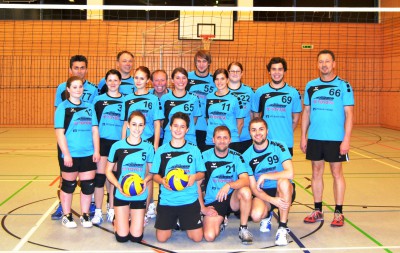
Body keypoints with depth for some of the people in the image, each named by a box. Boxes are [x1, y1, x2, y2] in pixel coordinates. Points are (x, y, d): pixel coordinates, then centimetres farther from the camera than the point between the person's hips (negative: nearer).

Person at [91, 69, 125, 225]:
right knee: (100, 176, -1)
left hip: (119, 142, 0)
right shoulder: (99, 99, 5)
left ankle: (112, 211, 18)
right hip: (102, 141, 0)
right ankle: (98, 212, 10)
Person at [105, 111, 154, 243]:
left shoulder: (148, 147, -3)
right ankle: (118, 220, 30)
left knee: (136, 237, 0)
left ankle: (135, 218, 32)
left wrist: (146, 180, -14)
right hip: (121, 193, -1)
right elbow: (108, 171, 2)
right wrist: (118, 185, -15)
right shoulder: (117, 146, -6)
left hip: (140, 195, 1)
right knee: (122, 237, -3)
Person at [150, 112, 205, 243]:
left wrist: (194, 177, -17)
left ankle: (183, 223, 28)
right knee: (161, 238, -2)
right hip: (167, 200, 0)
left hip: (189, 200, 0)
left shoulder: (194, 150, 2)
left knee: (197, 238, -3)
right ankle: (173, 222, 30)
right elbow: (155, 175, 5)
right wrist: (162, 181, -17)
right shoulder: (161, 150, 2)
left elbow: (202, 173, 6)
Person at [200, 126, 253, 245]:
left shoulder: (236, 157, -3)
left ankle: (243, 229, -11)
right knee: (209, 236, -22)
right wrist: (202, 208, -5)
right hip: (212, 202, -1)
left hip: (232, 198, 1)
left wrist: (229, 185, -35)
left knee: (246, 191, -33)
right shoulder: (205, 156, -5)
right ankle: (220, 222, 14)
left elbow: (246, 181, -17)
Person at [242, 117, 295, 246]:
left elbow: (289, 173, -27)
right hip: (263, 194, 1)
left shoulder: (279, 147, -12)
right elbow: (253, 187, -7)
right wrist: (272, 200, -23)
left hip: (284, 192, -1)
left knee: (283, 181, -36)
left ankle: (283, 228, -21)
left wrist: (264, 176, -21)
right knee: (256, 215, -31)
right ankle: (267, 216, 11)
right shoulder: (247, 156, -5)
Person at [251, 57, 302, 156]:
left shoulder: (293, 93, 2)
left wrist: (287, 133, 2)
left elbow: (295, 118, 8)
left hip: (286, 143, 0)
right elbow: (256, 116, 8)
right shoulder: (260, 92, 2)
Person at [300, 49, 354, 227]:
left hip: (336, 139, -3)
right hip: (314, 138, 3)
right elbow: (306, 112, 11)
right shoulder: (311, 86, 7)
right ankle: (317, 211, 21)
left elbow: (349, 114, -5)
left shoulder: (343, 85, -3)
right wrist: (303, 136, 6)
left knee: (337, 173, 4)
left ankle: (338, 213, 15)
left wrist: (346, 139, -11)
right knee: (316, 172, 9)